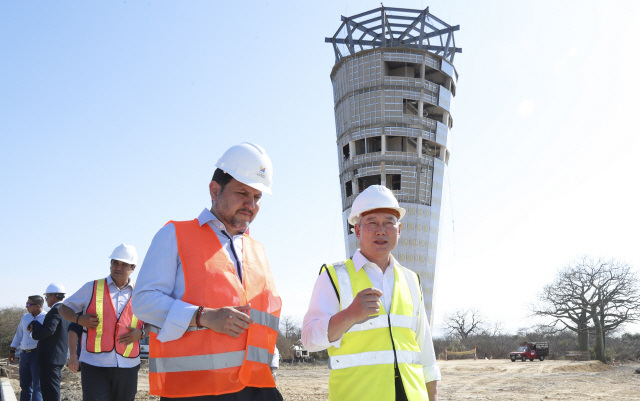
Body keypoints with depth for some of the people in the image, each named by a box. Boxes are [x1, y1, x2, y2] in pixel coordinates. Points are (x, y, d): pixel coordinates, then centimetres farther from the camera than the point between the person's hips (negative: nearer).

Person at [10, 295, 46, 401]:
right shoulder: (25, 317, 13)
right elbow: (18, 334, 21)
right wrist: (12, 351, 19)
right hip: (24, 354, 7)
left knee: (37, 385, -6)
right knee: (24, 384, 13)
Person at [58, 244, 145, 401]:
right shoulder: (92, 288, 6)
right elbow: (64, 308, 14)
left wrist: (140, 333, -4)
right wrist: (79, 319, -6)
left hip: (128, 367, 2)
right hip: (95, 366, -2)